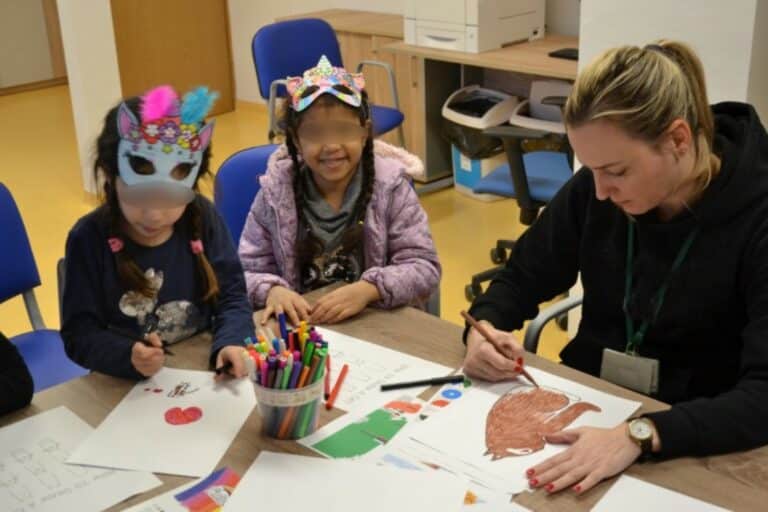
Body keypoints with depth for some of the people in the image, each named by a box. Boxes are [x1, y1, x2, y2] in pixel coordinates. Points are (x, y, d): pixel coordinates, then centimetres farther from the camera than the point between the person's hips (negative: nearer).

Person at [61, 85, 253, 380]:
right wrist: (128, 357, -27)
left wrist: (230, 342, -20)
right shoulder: (89, 238, -9)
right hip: (127, 383, -1)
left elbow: (231, 295, 0)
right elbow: (79, 334, -8)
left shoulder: (202, 217, -3)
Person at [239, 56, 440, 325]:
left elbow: (424, 268, -8)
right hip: (300, 326, 0)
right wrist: (272, 290, -23)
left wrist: (369, 289, -25)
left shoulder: (390, 185, -6)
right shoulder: (276, 191, -3)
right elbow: (248, 272, -1)